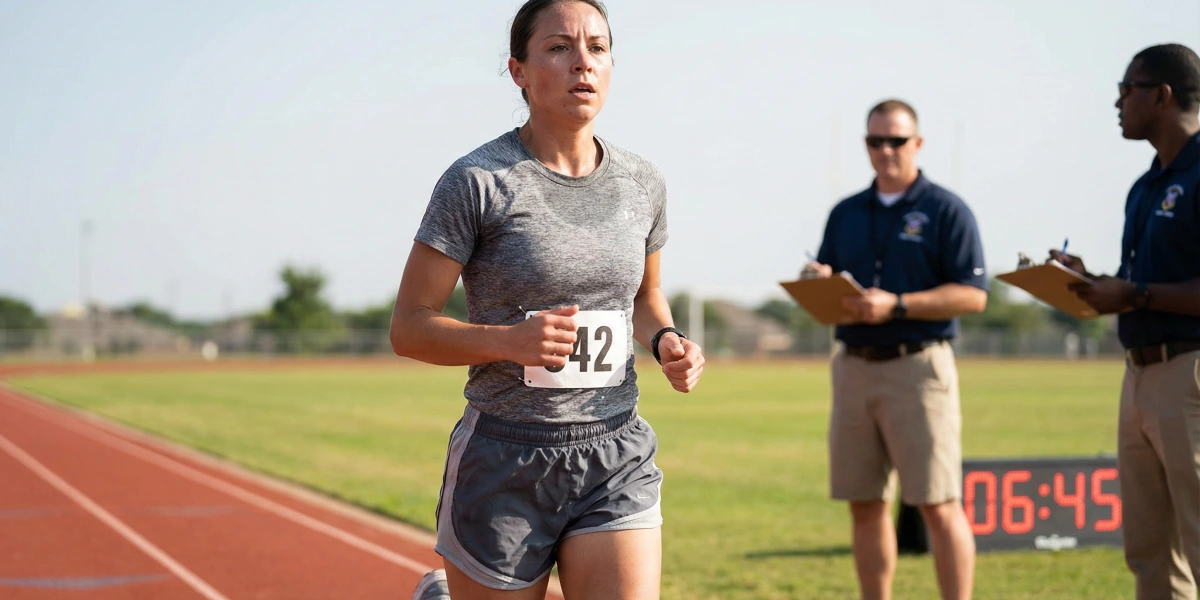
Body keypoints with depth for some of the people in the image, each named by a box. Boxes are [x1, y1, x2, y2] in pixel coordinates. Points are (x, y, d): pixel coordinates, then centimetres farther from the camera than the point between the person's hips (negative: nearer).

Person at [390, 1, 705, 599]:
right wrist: (509, 340, -23)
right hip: (505, 462, -3)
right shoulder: (478, 181, -8)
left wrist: (665, 341, 2)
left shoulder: (642, 184, 6)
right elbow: (408, 327, -7)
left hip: (618, 459, 4)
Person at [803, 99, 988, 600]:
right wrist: (818, 284, -7)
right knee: (865, 504, 7)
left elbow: (973, 294, -9)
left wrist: (896, 305, -18)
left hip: (918, 366, -5)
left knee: (938, 504, -7)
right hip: (854, 366, 5)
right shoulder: (846, 214, 16)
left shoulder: (946, 210, 0)